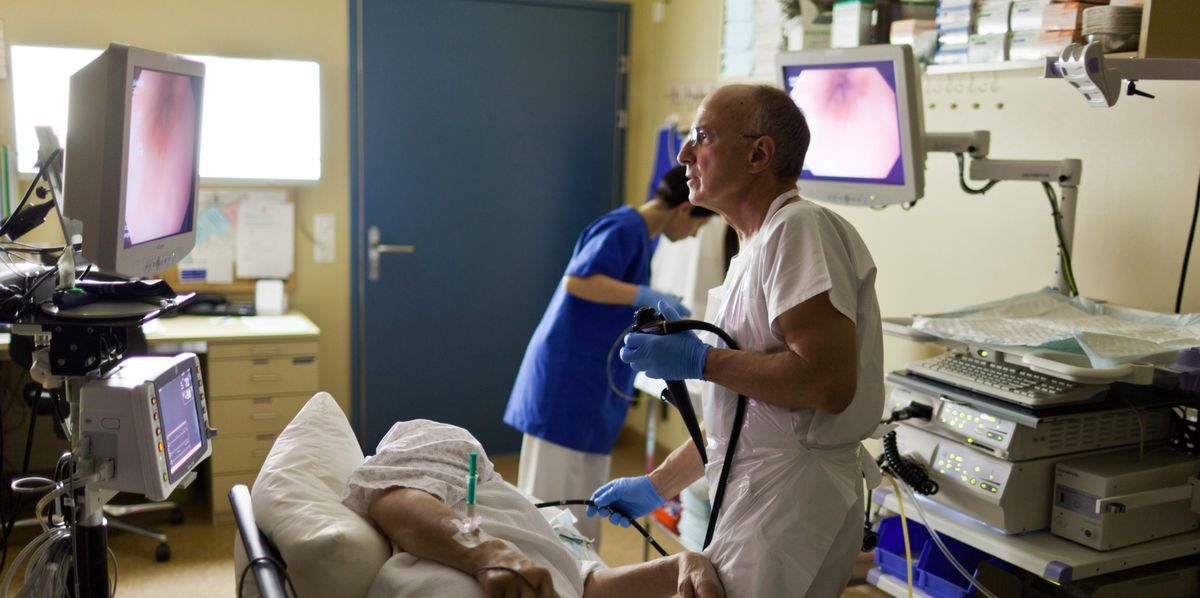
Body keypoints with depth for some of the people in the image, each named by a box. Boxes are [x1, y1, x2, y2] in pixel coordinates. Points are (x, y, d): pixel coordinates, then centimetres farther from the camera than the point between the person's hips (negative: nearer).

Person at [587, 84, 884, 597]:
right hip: (754, 497, 9)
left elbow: (830, 384, -24)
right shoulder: (754, 250, 16)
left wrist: (700, 360, -16)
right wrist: (657, 485, 21)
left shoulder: (801, 228, -14)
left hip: (792, 502, -9)